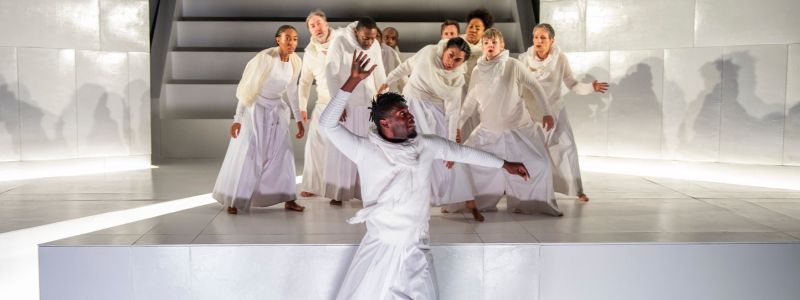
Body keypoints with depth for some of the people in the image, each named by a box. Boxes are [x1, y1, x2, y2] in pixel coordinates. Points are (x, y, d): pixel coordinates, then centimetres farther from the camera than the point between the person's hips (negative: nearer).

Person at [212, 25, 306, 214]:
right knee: (247, 154, -2)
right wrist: (238, 118, -20)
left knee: (283, 154, 5)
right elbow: (248, 88, -19)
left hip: (278, 110, 5)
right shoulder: (265, 58, -23)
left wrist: (298, 119, 10)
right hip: (256, 109, -5)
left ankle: (288, 199, 14)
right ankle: (234, 200, 11)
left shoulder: (296, 62, -5)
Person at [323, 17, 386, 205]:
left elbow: (380, 75, 6)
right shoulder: (339, 42, -13)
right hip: (345, 103, -4)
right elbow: (331, 74, -12)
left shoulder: (375, 46, 0)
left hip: (369, 104, 4)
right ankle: (337, 193, 8)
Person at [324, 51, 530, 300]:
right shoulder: (365, 150, -8)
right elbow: (328, 123, -16)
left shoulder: (426, 146, 2)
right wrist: (353, 81, -23)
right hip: (378, 250, -3)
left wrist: (505, 164, 23)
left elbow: (462, 152, 15)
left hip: (416, 253, 3)